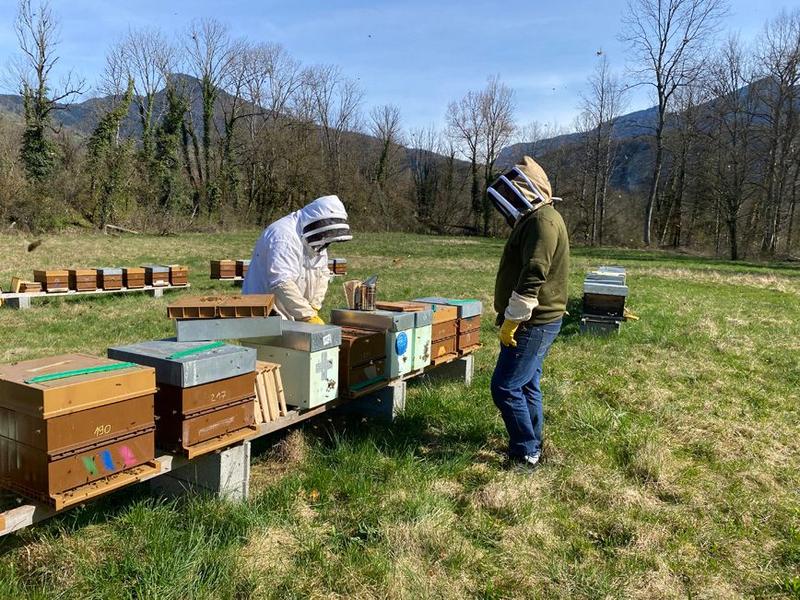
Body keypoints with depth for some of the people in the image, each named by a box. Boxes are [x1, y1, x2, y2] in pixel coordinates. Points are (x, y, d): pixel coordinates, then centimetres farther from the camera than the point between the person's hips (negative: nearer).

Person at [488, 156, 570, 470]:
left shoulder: (542, 220, -18)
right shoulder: (534, 220, 16)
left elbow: (533, 277, -26)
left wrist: (511, 320, -21)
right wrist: (510, 317, 20)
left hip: (533, 324, -10)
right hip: (535, 323, 10)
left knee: (506, 387, -7)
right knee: (527, 385, 17)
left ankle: (526, 453, 4)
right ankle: (531, 446, 29)